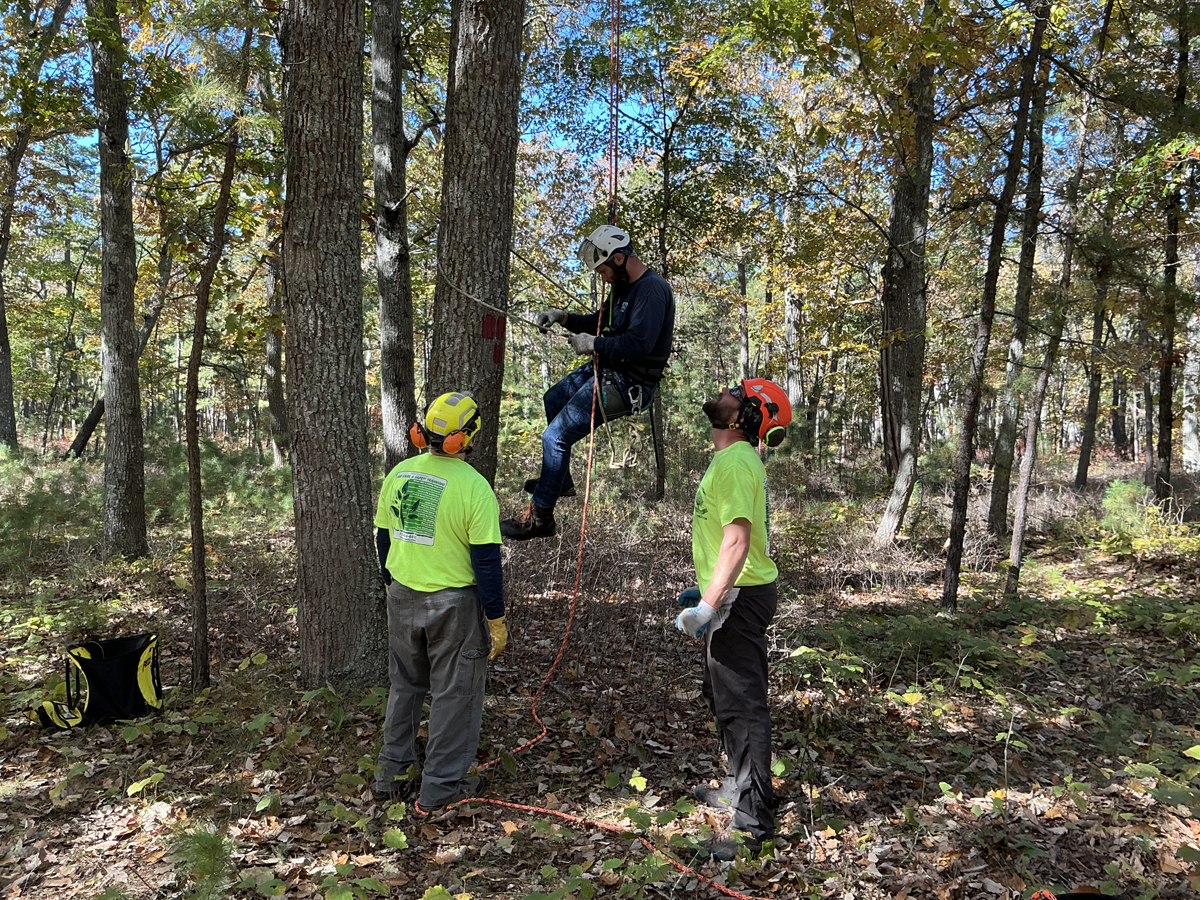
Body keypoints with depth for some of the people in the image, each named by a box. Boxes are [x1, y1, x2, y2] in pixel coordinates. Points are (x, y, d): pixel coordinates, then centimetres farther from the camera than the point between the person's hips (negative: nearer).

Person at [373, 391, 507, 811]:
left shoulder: (398, 474, -1)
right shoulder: (474, 487, -19)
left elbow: (383, 537, 9)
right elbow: (486, 560, -17)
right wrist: (496, 619, -9)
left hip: (402, 598, 6)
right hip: (453, 603, -6)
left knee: (404, 685, 21)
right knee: (454, 692, 9)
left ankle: (393, 775, 31)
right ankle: (441, 785, 18)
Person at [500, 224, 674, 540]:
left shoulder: (652, 290, -22)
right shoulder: (625, 286, 10)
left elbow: (639, 343, -33)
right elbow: (598, 321, 23)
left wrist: (593, 344, -21)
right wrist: (563, 317, 7)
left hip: (629, 384, -11)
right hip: (607, 368, 11)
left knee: (555, 436, -13)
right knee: (552, 400, 30)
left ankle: (540, 517, -1)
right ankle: (561, 480, 40)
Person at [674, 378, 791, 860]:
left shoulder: (735, 462, -19)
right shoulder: (735, 460, 15)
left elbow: (737, 541, -28)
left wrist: (709, 606, -31)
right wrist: (706, 589, 25)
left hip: (738, 599, -11)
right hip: (737, 591, 11)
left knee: (742, 705, -5)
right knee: (725, 695, 22)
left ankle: (752, 822, 3)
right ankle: (737, 788, 38)